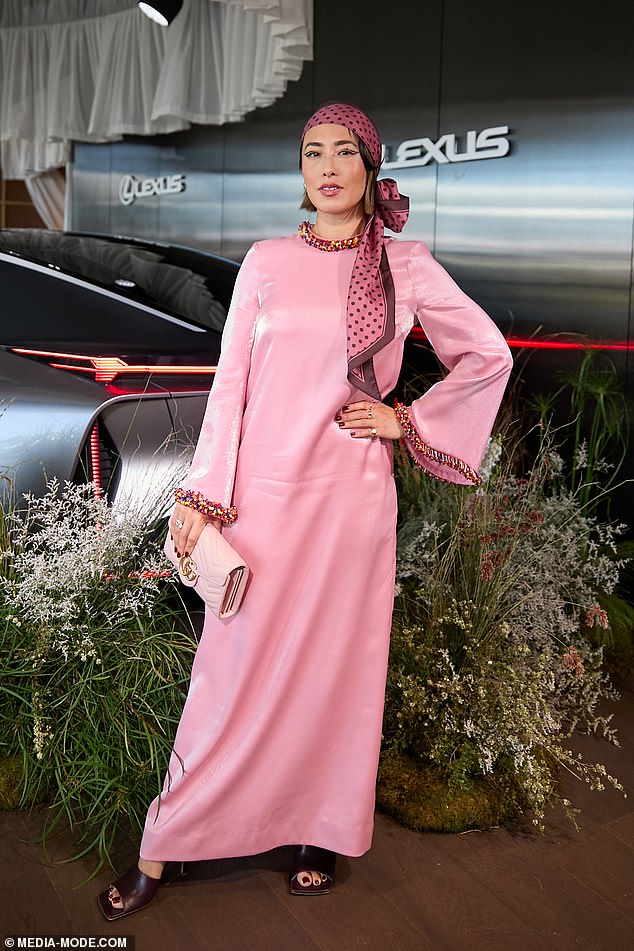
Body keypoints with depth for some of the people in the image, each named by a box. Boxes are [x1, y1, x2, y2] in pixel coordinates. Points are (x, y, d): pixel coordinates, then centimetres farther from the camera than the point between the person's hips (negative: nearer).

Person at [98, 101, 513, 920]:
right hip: (263, 491, 0)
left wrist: (409, 419, 3)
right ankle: (162, 850, 21)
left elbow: (489, 354, 11)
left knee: (337, 667, 9)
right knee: (235, 668, 5)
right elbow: (231, 382, 2)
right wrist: (203, 495, -4)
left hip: (351, 497, 0)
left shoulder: (407, 267, 4)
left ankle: (322, 831, 30)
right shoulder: (266, 262, 5)